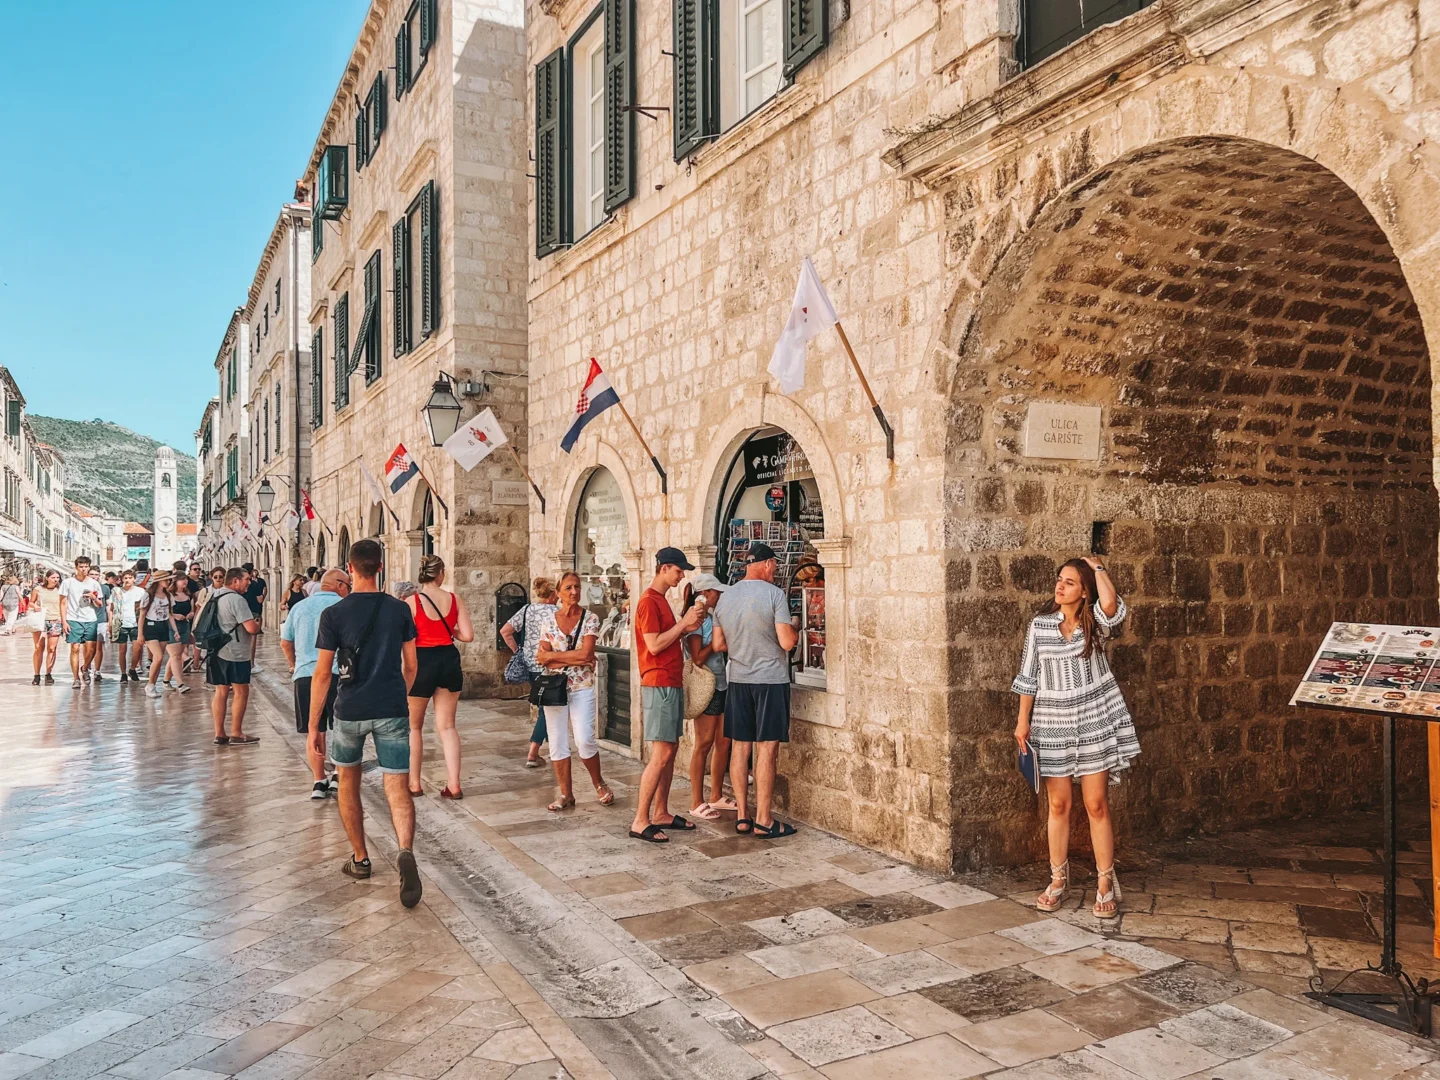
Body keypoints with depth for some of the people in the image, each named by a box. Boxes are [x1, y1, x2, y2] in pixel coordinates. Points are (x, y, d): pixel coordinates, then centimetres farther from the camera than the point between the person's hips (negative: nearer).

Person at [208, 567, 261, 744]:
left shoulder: (214, 596, 11)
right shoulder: (237, 600, -18)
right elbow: (251, 628, -25)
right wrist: (258, 624, -3)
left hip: (217, 652, 9)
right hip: (235, 654, -9)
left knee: (221, 692, 12)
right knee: (241, 692, 2)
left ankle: (219, 734, 15)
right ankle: (236, 734, 6)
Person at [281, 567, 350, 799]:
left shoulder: (299, 606, 13)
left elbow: (285, 643, 18)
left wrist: (295, 665, 32)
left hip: (305, 675, 3)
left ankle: (318, 782, 10)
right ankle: (338, 776, 10)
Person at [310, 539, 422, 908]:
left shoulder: (334, 614, -6)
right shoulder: (400, 609, 1)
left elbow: (322, 674, -7)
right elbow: (410, 666, 7)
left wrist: (313, 726, 0)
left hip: (350, 711, -1)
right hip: (392, 710, 1)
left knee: (348, 781, 21)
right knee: (398, 788, 0)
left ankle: (360, 859, 29)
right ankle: (406, 852, -25)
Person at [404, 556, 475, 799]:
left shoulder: (411, 601, -11)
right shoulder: (455, 599, -2)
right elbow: (468, 635, -4)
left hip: (422, 662, -3)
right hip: (449, 660, 3)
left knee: (413, 726, 16)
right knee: (447, 726, 11)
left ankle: (414, 783, 20)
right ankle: (453, 785, 7)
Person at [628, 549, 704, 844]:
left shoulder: (662, 600, 17)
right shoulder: (649, 601, -13)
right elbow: (654, 645, -19)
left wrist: (687, 628, 6)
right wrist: (684, 622, -14)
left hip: (672, 684, 10)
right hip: (659, 685, -10)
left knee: (671, 750, 11)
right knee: (661, 754, -10)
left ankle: (661, 813, 18)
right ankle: (640, 821, -5)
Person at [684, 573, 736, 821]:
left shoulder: (712, 618, 13)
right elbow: (698, 659, -18)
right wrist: (717, 640, -16)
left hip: (722, 686, 8)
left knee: (723, 741, 10)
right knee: (704, 744, -2)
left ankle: (717, 796, 22)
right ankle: (697, 803, 6)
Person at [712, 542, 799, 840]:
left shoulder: (725, 597, 7)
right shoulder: (774, 594, -11)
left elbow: (719, 644, 10)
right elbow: (787, 642, -15)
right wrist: (795, 631, 6)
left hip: (737, 680, 5)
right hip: (770, 679, -5)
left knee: (740, 747, 9)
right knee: (766, 749, -1)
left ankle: (741, 816, 14)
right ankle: (763, 821, 3)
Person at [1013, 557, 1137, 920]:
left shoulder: (1096, 622, -4)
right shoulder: (1040, 624, 0)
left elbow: (1111, 602, -29)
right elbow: (1029, 675, 5)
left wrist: (1097, 566, -12)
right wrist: (1023, 720, 3)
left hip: (1095, 721, -2)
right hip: (1053, 723, 2)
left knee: (1097, 804, 2)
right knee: (1058, 804, 8)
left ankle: (1105, 883, 15)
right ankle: (1058, 880, 22)